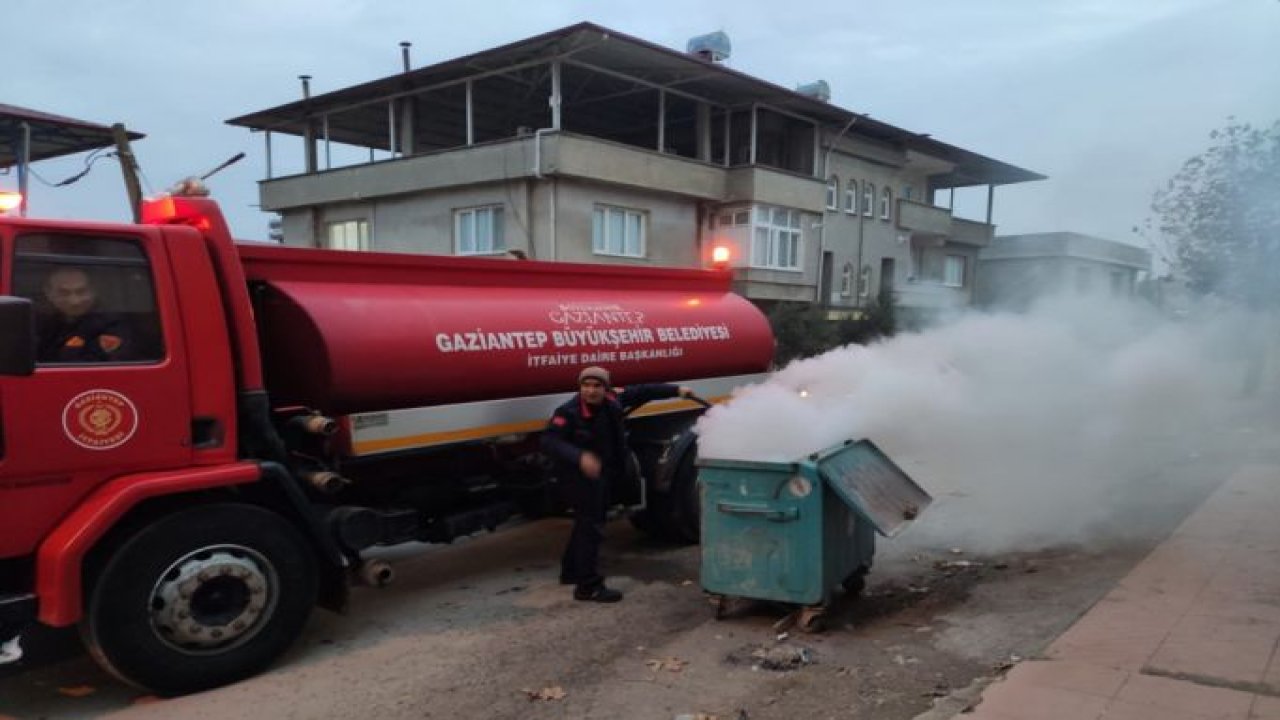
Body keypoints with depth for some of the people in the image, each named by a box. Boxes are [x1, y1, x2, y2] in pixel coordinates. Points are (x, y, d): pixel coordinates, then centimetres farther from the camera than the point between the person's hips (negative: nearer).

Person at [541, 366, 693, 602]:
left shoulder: (611, 404, -6)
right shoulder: (569, 412, -24)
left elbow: (641, 392, 5)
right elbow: (550, 441, -33)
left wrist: (676, 390, 7)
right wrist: (580, 457, -46)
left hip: (602, 473, 8)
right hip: (580, 475, -8)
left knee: (586, 523, 21)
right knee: (590, 527, -10)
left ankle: (571, 572, 39)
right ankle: (589, 586, -2)